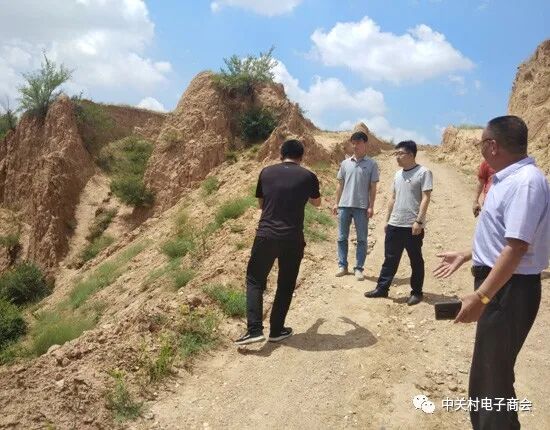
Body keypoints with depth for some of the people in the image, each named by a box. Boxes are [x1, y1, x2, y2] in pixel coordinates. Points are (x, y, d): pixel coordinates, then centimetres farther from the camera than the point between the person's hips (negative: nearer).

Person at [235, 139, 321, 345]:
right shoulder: (308, 176, 1)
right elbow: (317, 202, 22)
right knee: (285, 286, 15)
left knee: (255, 280, 15)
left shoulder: (266, 172, 5)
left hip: (265, 236, 1)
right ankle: (276, 330, 23)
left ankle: (254, 329, 5)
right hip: (292, 240, 0)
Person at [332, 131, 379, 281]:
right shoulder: (345, 163, 8)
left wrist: (371, 206, -7)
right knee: (342, 237, 8)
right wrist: (336, 203, 7)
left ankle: (359, 268, 11)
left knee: (362, 239, 3)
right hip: (344, 205, 3)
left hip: (361, 206, -3)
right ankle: (342, 266, 18)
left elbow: (373, 187, -1)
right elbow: (340, 185, 12)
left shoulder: (371, 164, 0)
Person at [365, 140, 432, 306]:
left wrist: (419, 221, -19)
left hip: (413, 226, -6)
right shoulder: (398, 174, 14)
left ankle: (416, 292, 19)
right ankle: (382, 288, 19)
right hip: (394, 225, 6)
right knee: (390, 259, 11)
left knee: (416, 261, 7)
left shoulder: (423, 173, -7)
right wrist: (387, 220, 17)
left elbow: (425, 198, -13)